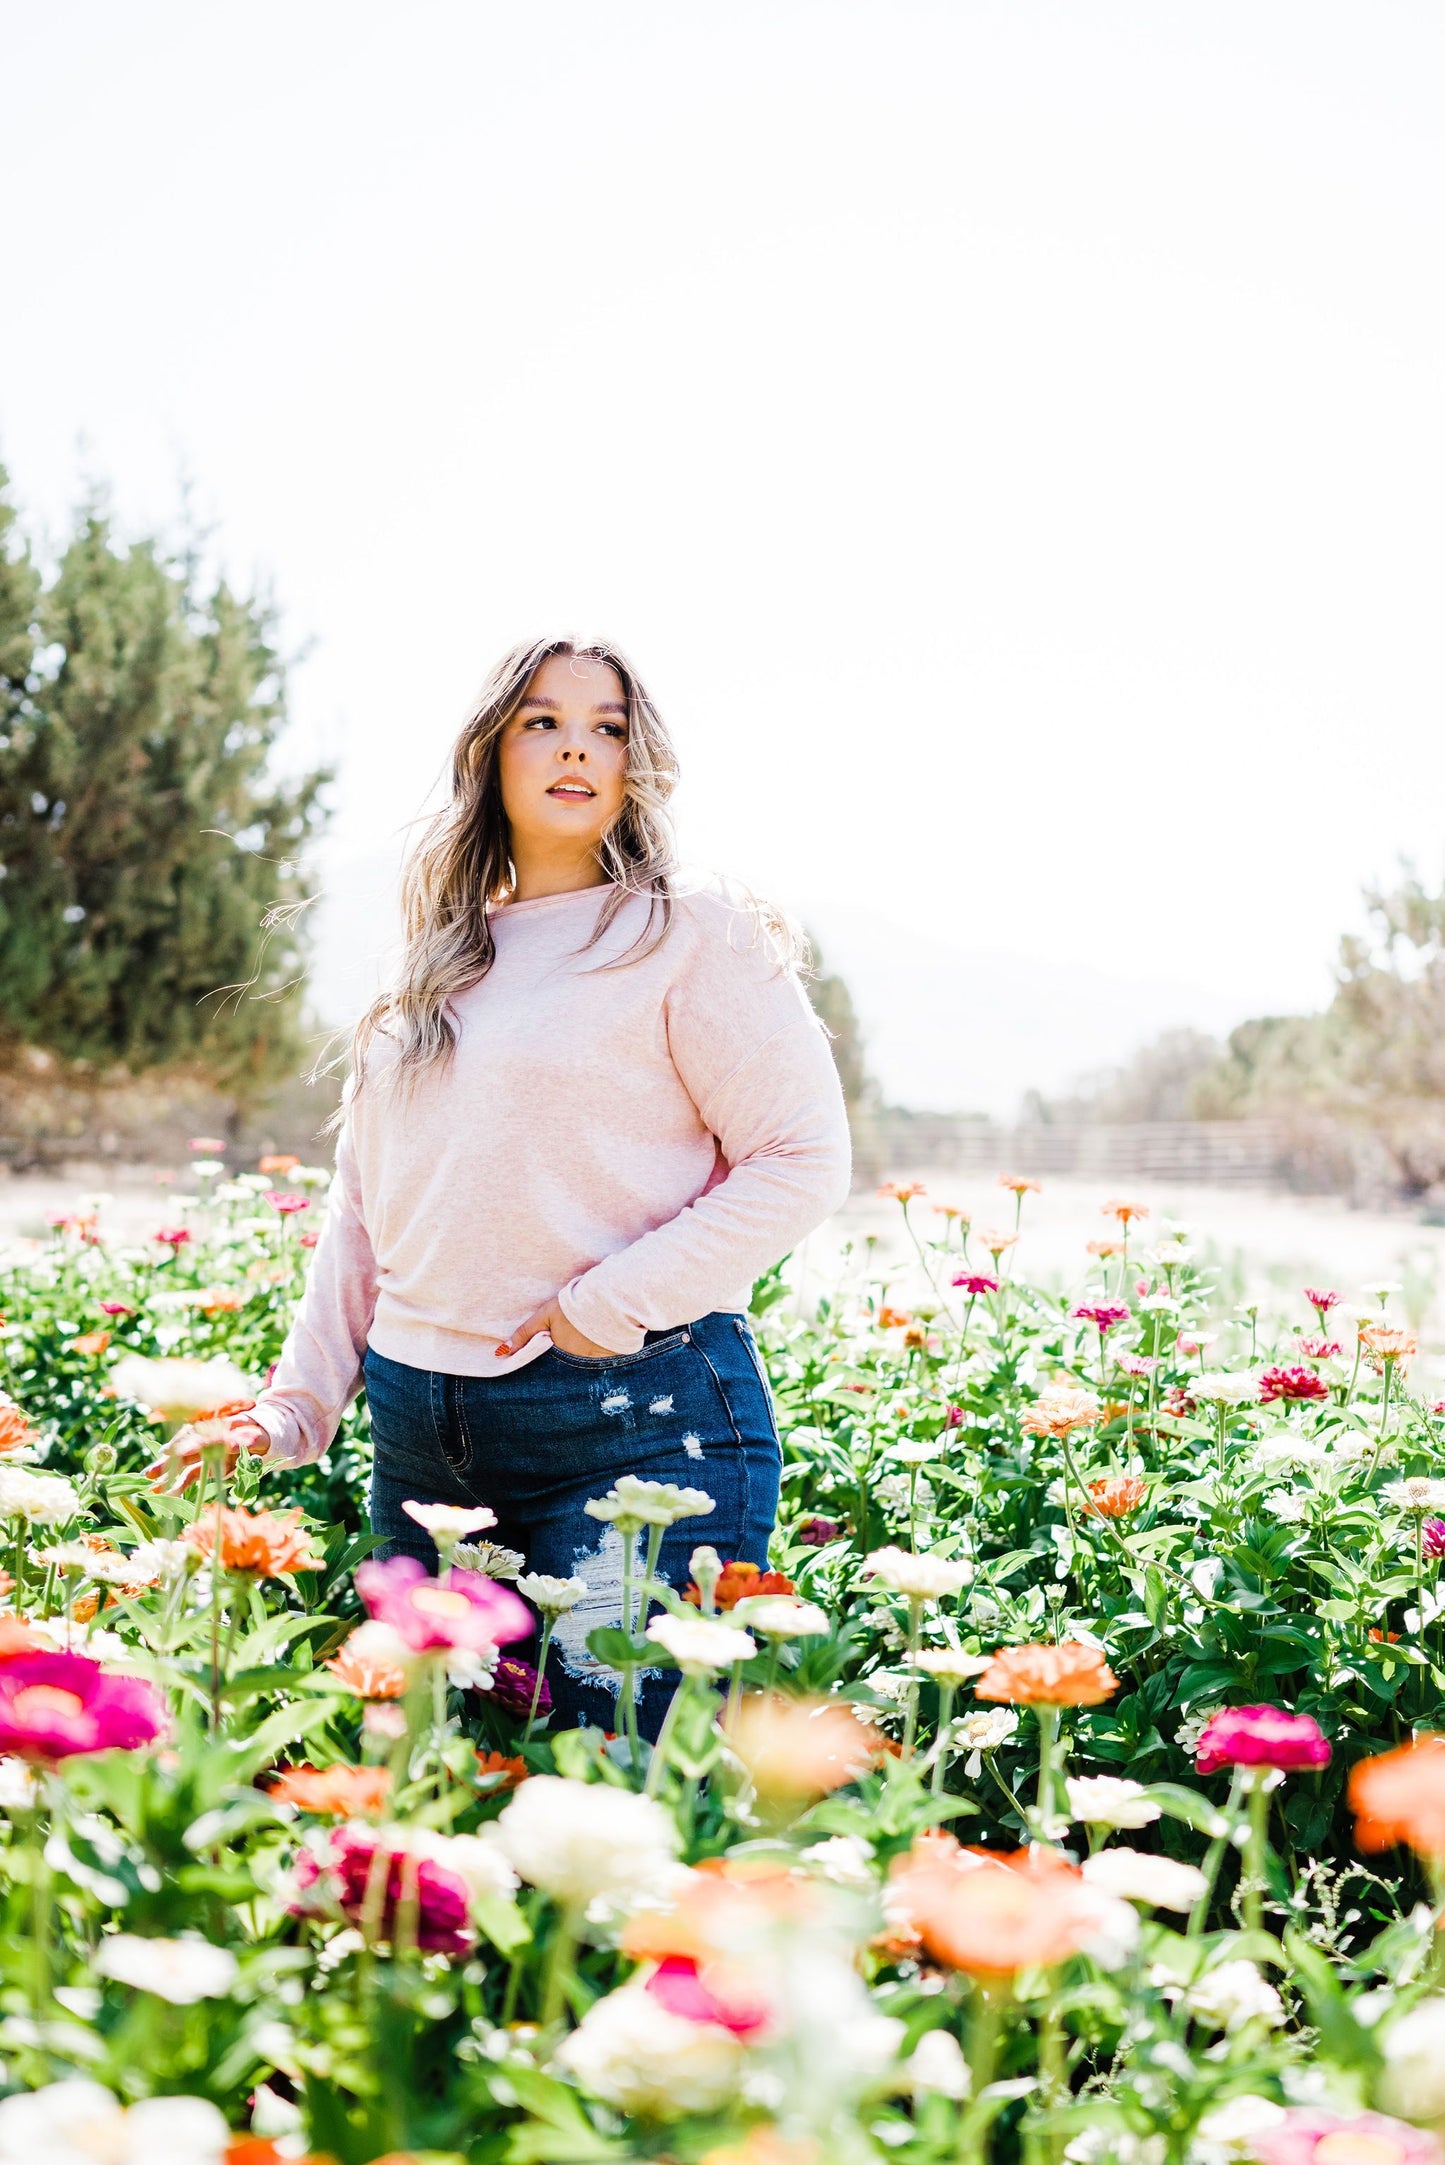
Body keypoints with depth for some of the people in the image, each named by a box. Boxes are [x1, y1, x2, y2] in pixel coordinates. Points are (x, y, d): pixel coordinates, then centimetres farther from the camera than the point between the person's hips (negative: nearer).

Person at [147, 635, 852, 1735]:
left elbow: (804, 1159, -8)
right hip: (419, 1434, 6)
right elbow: (363, 1208, 19)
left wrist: (612, 1306, -14)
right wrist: (293, 1409, 11)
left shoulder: (692, 930, -1)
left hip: (637, 1423, -6)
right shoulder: (434, 969, 16)